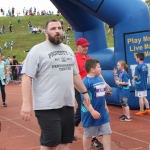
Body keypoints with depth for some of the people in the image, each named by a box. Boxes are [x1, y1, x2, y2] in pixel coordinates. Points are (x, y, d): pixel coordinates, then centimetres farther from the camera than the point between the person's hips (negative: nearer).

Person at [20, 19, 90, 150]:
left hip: (67, 104, 7)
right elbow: (26, 76, -12)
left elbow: (75, 74, 24)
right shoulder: (37, 50, -6)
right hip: (47, 106, -6)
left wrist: (84, 92, 22)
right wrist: (26, 103, -19)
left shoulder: (68, 50, 15)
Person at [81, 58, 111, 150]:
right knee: (88, 134, 11)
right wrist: (92, 111, -24)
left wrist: (105, 106, 20)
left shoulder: (100, 79, 4)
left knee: (107, 132, 9)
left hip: (102, 112, 7)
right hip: (90, 114, -7)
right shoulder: (86, 81, -20)